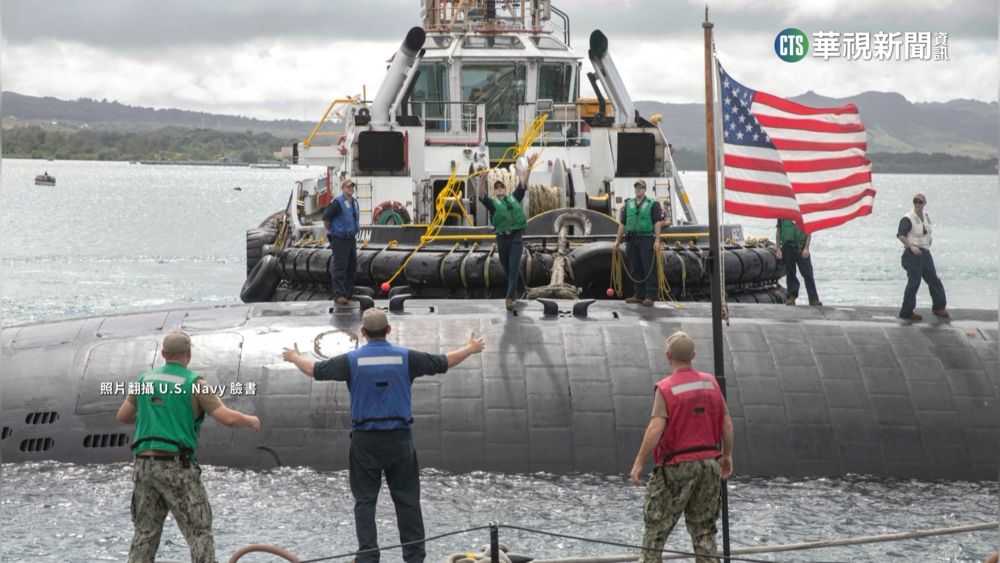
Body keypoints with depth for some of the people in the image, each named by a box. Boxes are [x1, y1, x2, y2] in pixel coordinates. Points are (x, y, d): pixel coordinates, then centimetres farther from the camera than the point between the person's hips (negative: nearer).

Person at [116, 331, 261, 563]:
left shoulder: (146, 379, 11)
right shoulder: (194, 383, -5)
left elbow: (123, 416, 24)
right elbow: (229, 418, -10)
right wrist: (251, 420, 10)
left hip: (144, 463, 5)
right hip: (177, 466, -5)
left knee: (145, 533, 13)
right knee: (199, 531, -2)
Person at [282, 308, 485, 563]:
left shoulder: (353, 359, -3)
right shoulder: (405, 357, -1)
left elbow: (316, 370, 5)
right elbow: (443, 362, 8)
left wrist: (295, 357, 26)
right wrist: (470, 349, 25)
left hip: (365, 439, -1)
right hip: (399, 437, 1)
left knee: (365, 501, 6)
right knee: (407, 499, 6)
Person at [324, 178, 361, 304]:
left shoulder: (354, 201, 10)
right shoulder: (337, 202, -15)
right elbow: (326, 217, -15)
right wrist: (330, 231, -5)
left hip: (351, 239, 9)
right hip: (339, 240, -9)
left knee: (352, 266, 13)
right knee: (340, 267, -9)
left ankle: (349, 293, 22)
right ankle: (339, 294, -9)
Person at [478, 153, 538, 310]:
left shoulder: (514, 198, 15)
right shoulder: (492, 202, 10)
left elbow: (523, 184, 10)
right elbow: (481, 195, -8)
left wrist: (529, 166, 0)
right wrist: (483, 180, -25)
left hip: (516, 236, -1)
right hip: (502, 237, 1)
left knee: (513, 267, -11)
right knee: (507, 267, 11)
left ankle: (510, 298, -16)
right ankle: (520, 289, 36)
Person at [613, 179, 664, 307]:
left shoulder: (652, 204, 0)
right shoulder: (628, 204, 14)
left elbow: (657, 223, -6)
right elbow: (622, 223, 16)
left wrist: (657, 240, -15)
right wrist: (618, 240, 13)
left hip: (646, 240, -5)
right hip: (631, 240, 5)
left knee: (648, 268, -7)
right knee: (635, 269, 8)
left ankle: (650, 296, -7)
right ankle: (640, 295, 15)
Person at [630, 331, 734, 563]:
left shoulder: (665, 388, -11)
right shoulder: (711, 383, 4)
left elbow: (656, 429, -19)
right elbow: (727, 424, 7)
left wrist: (639, 462, -12)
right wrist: (727, 456, 20)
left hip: (677, 466, -5)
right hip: (709, 463, 5)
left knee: (656, 527, 3)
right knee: (704, 529, 12)